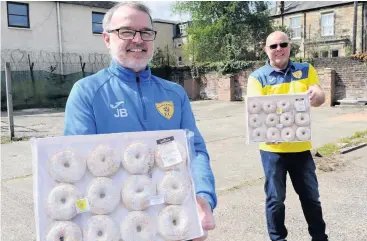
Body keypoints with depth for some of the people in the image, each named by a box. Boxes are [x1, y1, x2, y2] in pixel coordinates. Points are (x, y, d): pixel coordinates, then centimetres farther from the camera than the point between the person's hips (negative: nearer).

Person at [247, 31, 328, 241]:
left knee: (311, 195, 17)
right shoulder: (258, 77, -4)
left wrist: (316, 95, -30)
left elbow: (320, 98, -5)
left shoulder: (305, 70, 5)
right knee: (275, 198, 8)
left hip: (300, 145, 3)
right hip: (273, 147, -2)